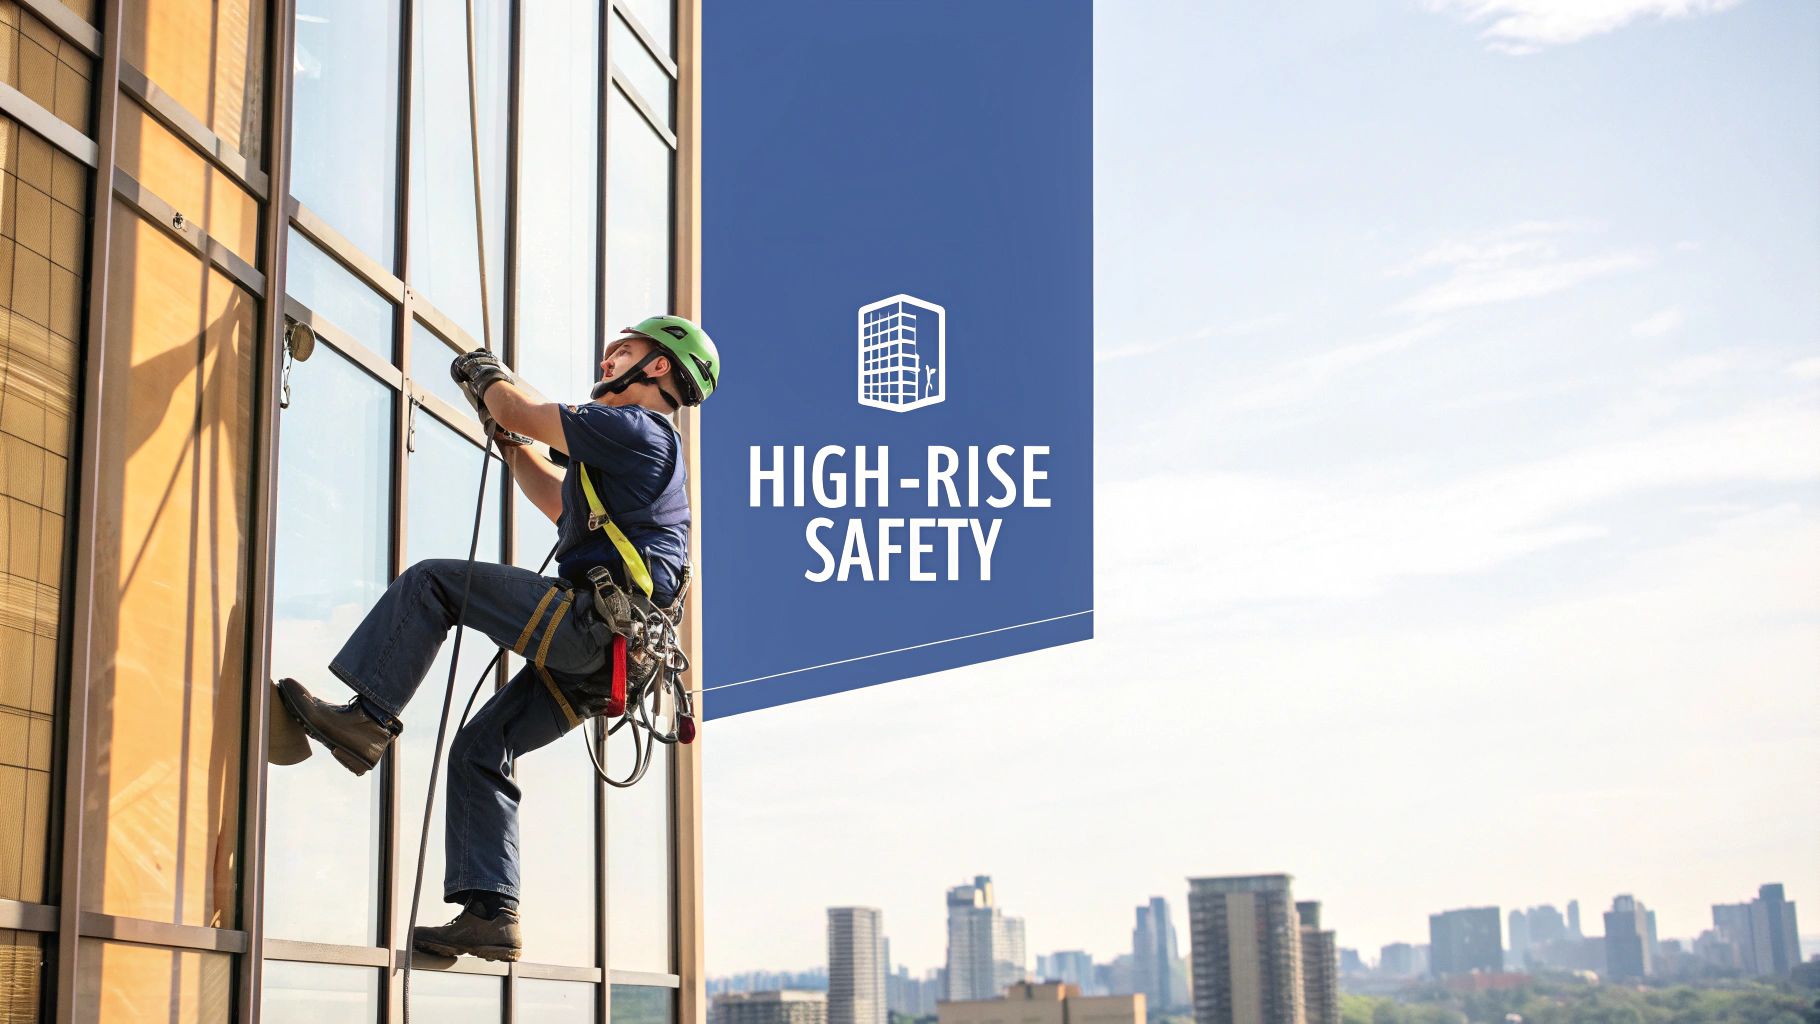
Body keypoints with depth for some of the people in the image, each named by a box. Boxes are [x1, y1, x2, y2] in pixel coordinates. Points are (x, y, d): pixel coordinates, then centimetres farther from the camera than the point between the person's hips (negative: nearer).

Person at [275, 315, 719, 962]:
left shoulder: (636, 427, -3)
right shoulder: (651, 449, 29)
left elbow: (519, 410, 1)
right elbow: (560, 503, 40)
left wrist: (488, 374, 21)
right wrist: (507, 438, 40)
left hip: (587, 620, -10)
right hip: (598, 657, 10)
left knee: (431, 582, -6)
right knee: (480, 752, 9)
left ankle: (368, 715, -7)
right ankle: (490, 913, 3)